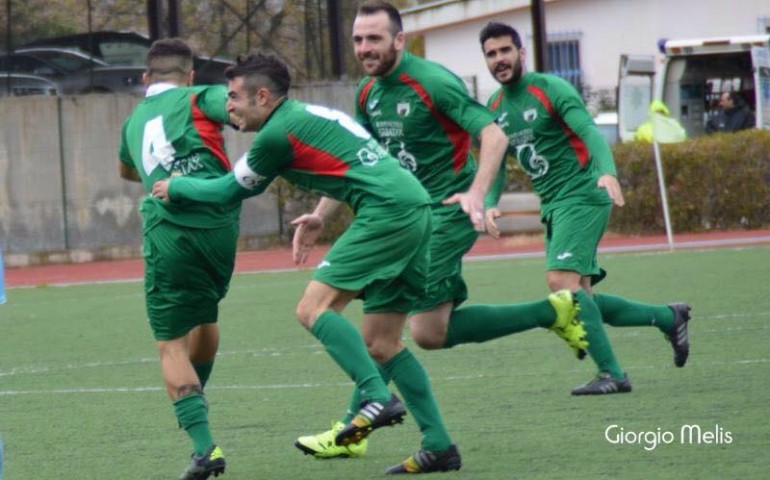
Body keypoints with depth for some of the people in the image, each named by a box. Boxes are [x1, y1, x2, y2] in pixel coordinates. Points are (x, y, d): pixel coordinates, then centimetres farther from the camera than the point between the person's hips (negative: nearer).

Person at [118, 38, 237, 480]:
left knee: (171, 344, 2)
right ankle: (195, 405, 41)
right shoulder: (199, 98, 10)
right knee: (204, 317, 25)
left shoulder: (134, 120, 24)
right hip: (219, 226, 0)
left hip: (168, 235, 0)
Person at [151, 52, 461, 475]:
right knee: (381, 343, 10)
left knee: (314, 308, -12)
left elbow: (230, 190, 8)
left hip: (386, 212, -9)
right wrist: (320, 216, 21)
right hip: (417, 209, 9)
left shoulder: (277, 133, -5)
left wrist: (175, 186, 21)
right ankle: (441, 446, 8)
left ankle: (378, 398, -26)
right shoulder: (312, 114, 22)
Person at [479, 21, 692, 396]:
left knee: (562, 281, -22)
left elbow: (590, 132, -19)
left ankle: (611, 374, -18)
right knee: (579, 299, 4)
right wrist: (490, 204, -3)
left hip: (582, 196, -8)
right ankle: (669, 318, 21)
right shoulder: (494, 108, 12)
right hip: (552, 207, 8)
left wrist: (607, 171, -38)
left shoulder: (549, 88, -8)